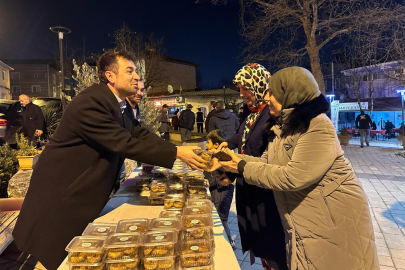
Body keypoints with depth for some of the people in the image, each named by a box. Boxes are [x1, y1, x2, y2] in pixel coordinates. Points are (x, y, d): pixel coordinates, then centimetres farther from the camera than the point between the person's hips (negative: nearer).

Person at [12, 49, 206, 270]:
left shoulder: (118, 104, 2)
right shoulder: (90, 102, -29)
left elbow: (139, 134, -1)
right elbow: (124, 143, -33)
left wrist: (178, 151, -12)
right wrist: (176, 153, -31)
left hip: (83, 189, 9)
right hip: (61, 193, -9)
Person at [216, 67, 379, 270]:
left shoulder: (318, 126, -23)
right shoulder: (282, 127, 6)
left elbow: (293, 177, -29)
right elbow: (267, 162, 5)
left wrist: (243, 168, -23)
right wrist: (234, 157, -7)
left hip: (334, 221, -8)